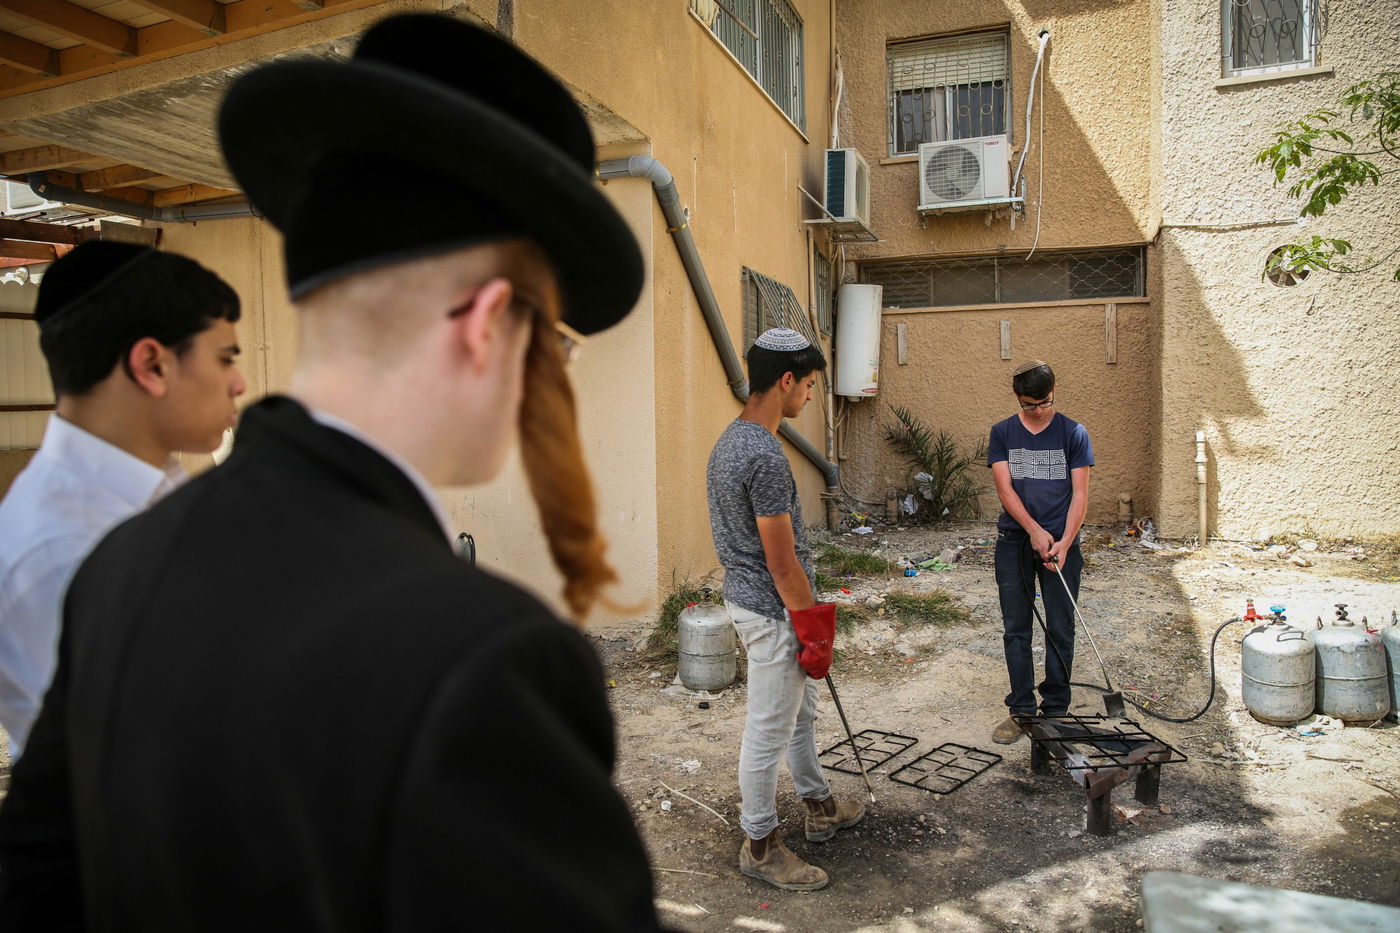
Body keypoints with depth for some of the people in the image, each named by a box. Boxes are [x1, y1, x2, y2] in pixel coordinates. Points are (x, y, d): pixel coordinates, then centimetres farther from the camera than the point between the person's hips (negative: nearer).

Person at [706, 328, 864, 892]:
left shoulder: (730, 439, 7)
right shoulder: (765, 456, -26)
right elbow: (781, 559, -23)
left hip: (746, 594, 11)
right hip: (774, 611, -10)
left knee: (800, 713, 24)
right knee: (769, 732, 5)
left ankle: (819, 808, 42)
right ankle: (760, 845, 22)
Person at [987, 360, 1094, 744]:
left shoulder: (1074, 434, 1)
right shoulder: (1002, 433, 4)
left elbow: (1079, 494, -3)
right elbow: (1005, 488, -4)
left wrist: (1064, 543, -16)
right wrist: (1035, 531, -16)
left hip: (1061, 542, -1)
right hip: (1014, 541, 1)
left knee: (1060, 629, 4)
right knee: (1015, 629, 5)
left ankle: (1055, 709, 17)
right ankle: (1021, 709, 15)